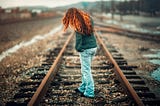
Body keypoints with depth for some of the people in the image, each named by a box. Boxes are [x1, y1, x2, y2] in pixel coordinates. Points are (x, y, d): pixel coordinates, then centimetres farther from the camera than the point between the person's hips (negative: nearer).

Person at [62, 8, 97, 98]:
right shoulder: (88, 19, 7)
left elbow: (79, 39, -14)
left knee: (86, 71, 1)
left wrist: (78, 48, -1)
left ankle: (89, 92, 6)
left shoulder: (78, 25, -15)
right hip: (93, 47, 8)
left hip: (85, 49, -8)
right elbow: (91, 32, 10)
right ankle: (83, 88, 31)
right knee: (85, 69, 19)